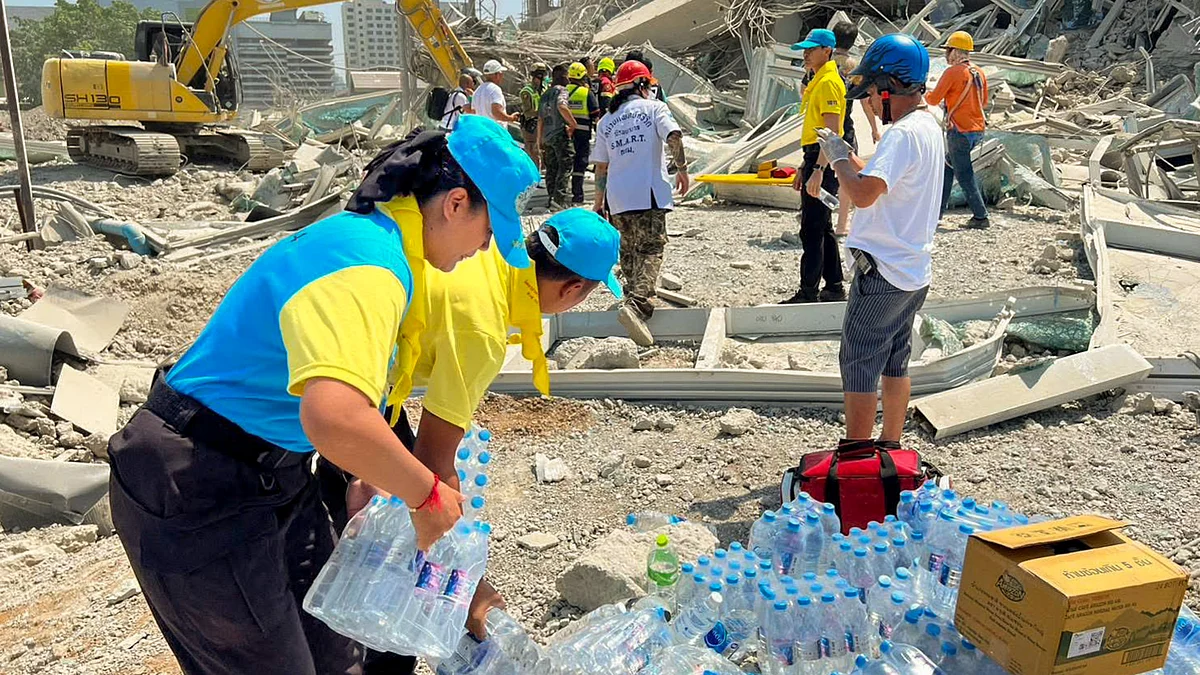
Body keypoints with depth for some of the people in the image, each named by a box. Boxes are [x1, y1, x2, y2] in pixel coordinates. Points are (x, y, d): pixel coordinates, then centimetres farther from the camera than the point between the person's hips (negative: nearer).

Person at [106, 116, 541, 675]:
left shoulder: (370, 234, 5)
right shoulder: (368, 264, -28)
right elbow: (333, 416, -45)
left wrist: (362, 476, 14)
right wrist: (428, 496, -29)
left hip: (273, 473, 9)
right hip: (197, 497, -9)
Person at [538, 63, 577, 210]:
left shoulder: (546, 94, 18)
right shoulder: (561, 90, -6)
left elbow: (540, 119, 18)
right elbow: (561, 106, -27)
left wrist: (539, 140, 22)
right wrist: (573, 123, -17)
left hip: (547, 136, 8)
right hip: (561, 134, -8)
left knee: (551, 169, 12)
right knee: (565, 166, -6)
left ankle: (552, 198, 14)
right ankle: (559, 199, -15)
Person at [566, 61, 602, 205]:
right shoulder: (587, 92, -7)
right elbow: (595, 115, -6)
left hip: (566, 131, 4)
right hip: (582, 132, -4)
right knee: (580, 163, 1)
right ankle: (577, 194, 0)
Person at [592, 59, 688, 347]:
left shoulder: (606, 121, 16)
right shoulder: (654, 108, 5)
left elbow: (601, 167, 16)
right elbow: (674, 136, -12)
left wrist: (599, 202, 23)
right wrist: (681, 168, 2)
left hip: (616, 197, 4)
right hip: (648, 193, -4)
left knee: (628, 251, 16)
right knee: (651, 249, -7)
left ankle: (637, 301, 23)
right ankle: (636, 304, -27)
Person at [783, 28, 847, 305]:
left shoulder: (829, 82, -13)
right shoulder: (816, 82, 19)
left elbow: (832, 132, -21)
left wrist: (818, 170, -28)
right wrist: (804, 167, 24)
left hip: (823, 160, -11)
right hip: (815, 159, 11)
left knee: (812, 230, -8)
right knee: (823, 229, 14)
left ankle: (808, 293, -3)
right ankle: (834, 288, 22)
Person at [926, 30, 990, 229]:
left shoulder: (953, 72, -13)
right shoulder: (979, 73, 10)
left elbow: (933, 99, -13)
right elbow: (983, 100, 19)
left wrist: (925, 95, 10)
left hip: (959, 131, -8)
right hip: (978, 129, 8)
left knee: (964, 174, -3)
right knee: (947, 166, 19)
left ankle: (980, 216, -2)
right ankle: (938, 209, 24)